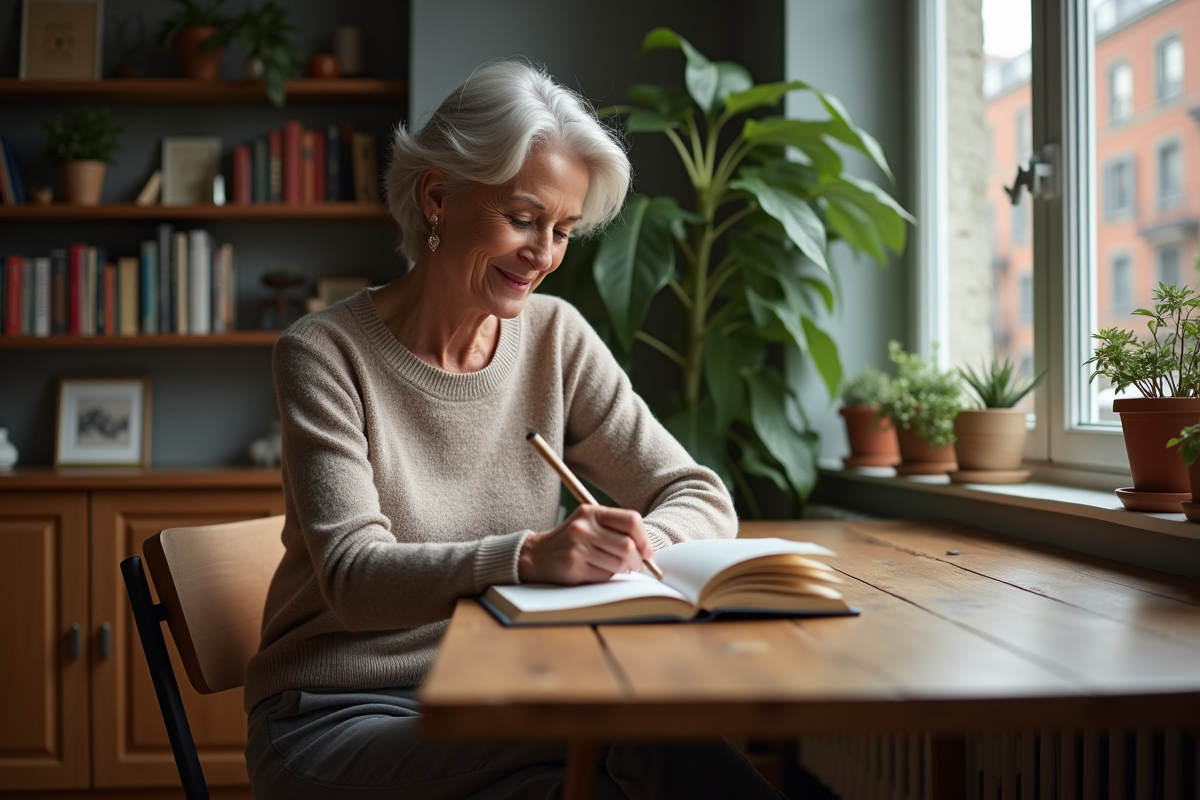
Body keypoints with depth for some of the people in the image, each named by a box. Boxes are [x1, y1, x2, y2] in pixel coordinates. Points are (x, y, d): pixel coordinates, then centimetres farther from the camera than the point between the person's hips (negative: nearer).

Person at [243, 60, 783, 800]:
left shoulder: (557, 339, 3)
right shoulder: (325, 355, -9)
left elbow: (702, 498, 2)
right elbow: (353, 578, -20)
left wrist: (636, 543, -22)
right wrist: (529, 556, -37)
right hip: (341, 714, -3)